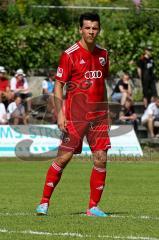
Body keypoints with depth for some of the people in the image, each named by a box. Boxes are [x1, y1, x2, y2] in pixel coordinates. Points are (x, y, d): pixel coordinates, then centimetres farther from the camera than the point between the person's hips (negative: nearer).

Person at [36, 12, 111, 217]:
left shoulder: (103, 54, 12)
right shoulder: (70, 55, -6)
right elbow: (58, 85, -6)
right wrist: (59, 113, -15)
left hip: (98, 114, 5)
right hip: (76, 114, -5)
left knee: (101, 158, -3)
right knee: (64, 156, -6)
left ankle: (93, 206, 4)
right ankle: (44, 202, 3)